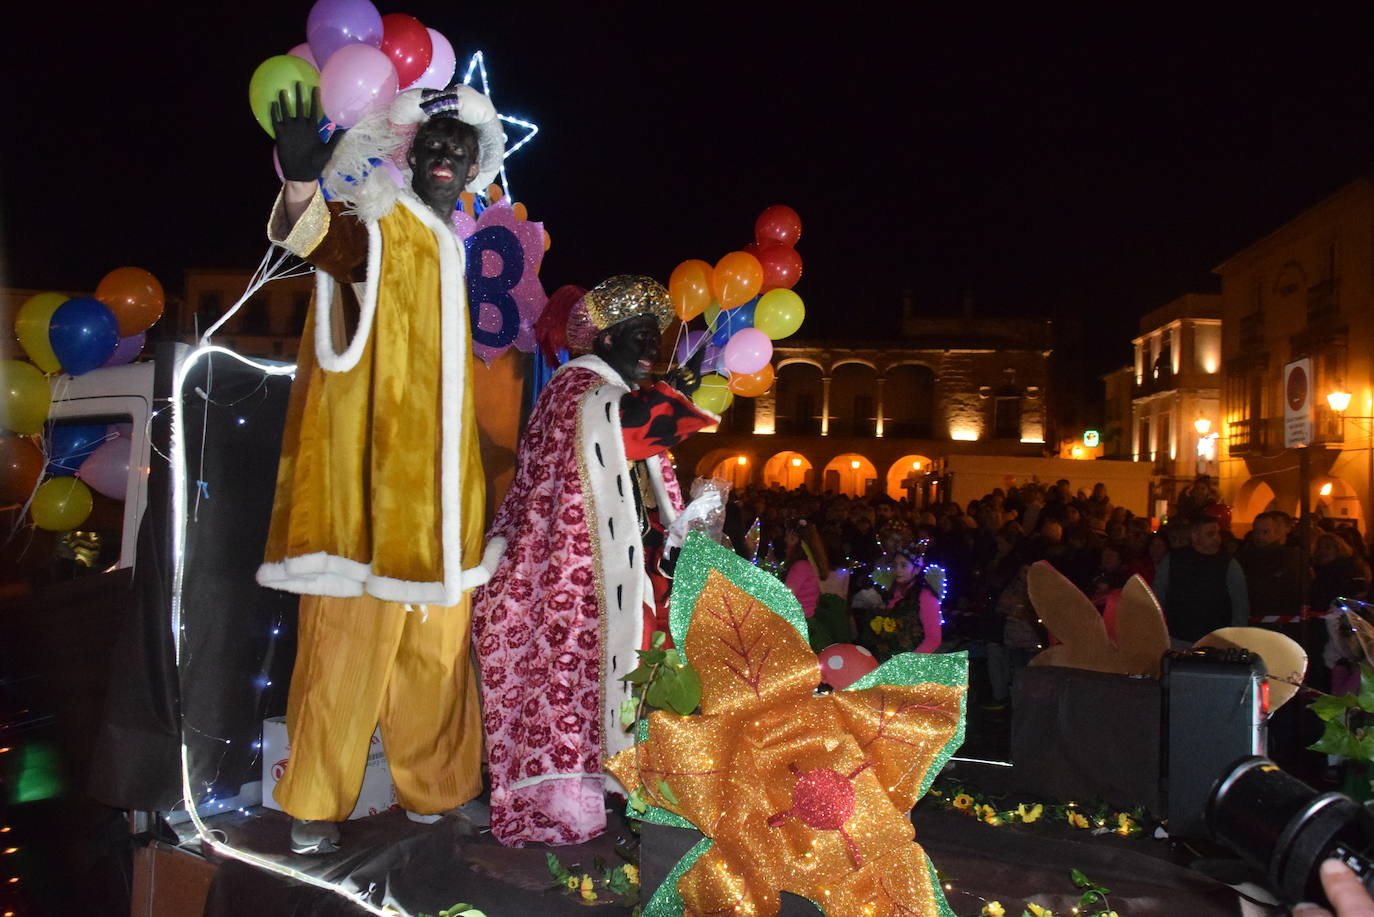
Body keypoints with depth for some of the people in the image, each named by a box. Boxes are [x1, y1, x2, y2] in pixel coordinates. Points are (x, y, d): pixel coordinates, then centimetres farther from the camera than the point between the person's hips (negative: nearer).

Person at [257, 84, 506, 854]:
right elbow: (320, 238, -29)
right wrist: (302, 183, -50)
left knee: (436, 644, 13)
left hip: (437, 491, 7)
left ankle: (431, 784, 28)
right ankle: (318, 804, 16)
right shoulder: (376, 227, -4)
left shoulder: (452, 251, 17)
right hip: (370, 479, -7)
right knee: (352, 638, -1)